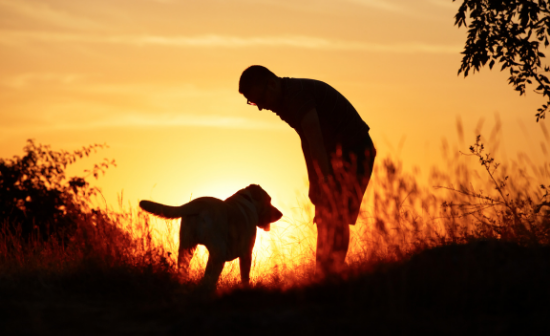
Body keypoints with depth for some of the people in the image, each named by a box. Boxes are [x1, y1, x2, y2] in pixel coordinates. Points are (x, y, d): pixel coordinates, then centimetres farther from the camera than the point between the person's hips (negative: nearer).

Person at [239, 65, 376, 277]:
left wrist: (327, 180, -40)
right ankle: (323, 279, 15)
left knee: (334, 220, -11)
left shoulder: (297, 95, -24)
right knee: (324, 219, 11)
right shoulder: (285, 100, 7)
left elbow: (316, 142, -34)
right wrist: (313, 182, 12)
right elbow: (307, 141, 13)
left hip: (352, 153, -10)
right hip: (334, 154, 10)